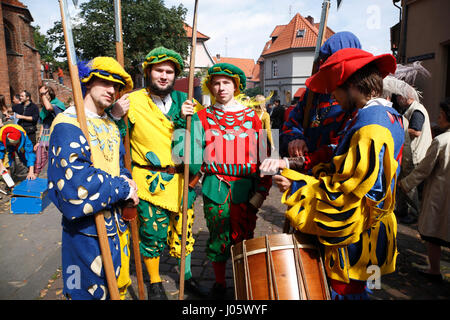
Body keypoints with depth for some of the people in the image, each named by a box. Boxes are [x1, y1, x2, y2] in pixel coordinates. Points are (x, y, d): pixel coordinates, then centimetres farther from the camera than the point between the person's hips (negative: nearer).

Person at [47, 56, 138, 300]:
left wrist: (126, 180, -7)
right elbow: (75, 182, -28)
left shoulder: (111, 126, 12)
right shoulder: (67, 124, -17)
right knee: (92, 293, 8)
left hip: (117, 223, 8)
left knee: (119, 287, 23)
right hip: (87, 230, -8)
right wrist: (124, 189, -19)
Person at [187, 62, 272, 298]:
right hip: (215, 187, 0)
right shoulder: (202, 117, 9)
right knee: (218, 237, 8)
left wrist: (261, 191, -2)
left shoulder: (251, 116, 7)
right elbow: (195, 158, 6)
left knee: (244, 237, 4)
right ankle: (219, 283, 29)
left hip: (245, 187, 0)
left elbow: (263, 155, 4)